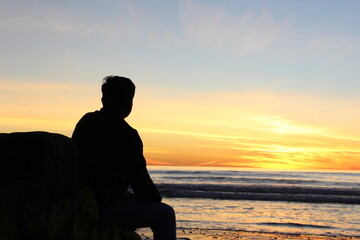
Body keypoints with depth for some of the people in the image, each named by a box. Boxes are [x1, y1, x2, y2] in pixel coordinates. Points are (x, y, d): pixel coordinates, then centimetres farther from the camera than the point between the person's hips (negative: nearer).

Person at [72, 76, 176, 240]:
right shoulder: (126, 135, -16)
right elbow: (139, 178, -13)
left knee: (131, 197, 34)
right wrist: (156, 199, 7)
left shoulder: (85, 121, 7)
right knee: (165, 214, 0)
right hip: (104, 207, -9)